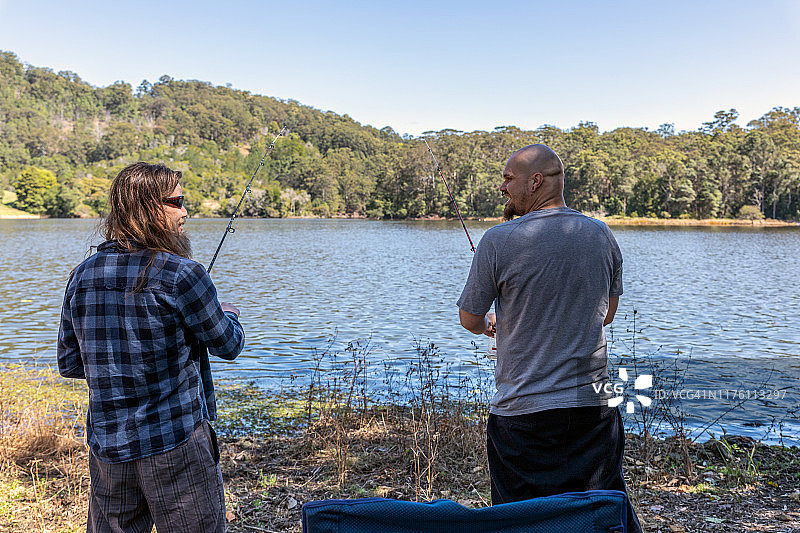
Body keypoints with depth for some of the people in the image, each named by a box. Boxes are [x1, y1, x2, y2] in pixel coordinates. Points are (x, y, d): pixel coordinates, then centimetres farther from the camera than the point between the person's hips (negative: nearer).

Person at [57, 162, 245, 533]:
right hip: (175, 442, -6)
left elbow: (68, 364, 10)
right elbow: (228, 345, -5)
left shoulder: (83, 275, 3)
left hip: (106, 443, 6)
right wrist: (228, 315, 16)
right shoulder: (180, 274, -17)